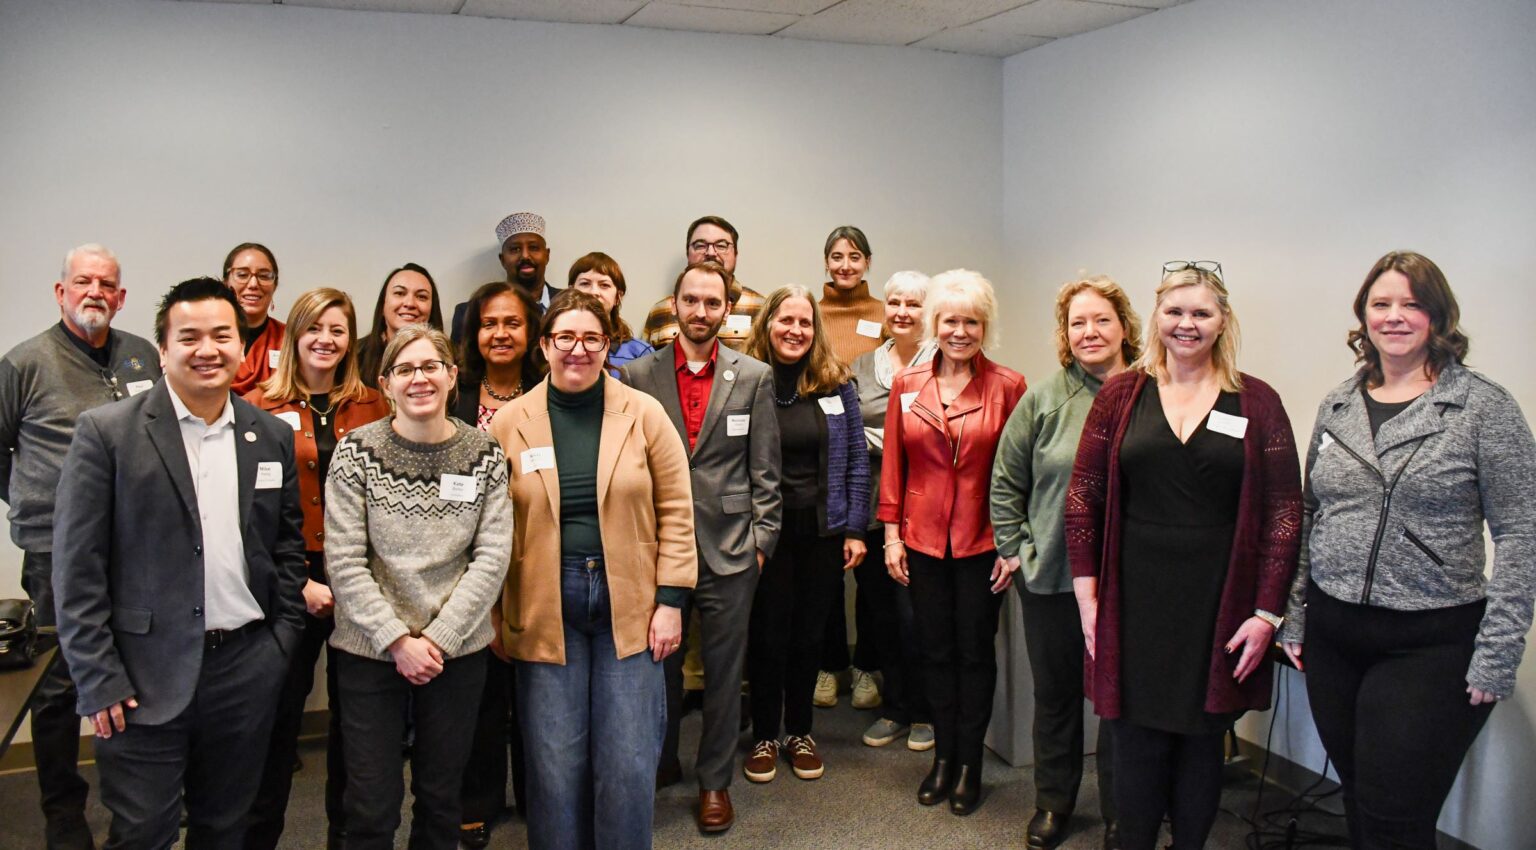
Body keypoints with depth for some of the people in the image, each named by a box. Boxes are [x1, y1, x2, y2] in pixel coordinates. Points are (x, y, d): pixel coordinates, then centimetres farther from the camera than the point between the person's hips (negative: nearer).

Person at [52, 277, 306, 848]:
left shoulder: (273, 436, 6)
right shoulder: (106, 432, -7)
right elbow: (77, 568, -8)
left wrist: (283, 638, 7)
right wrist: (99, 680, -10)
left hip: (248, 668, 4)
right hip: (145, 679, -3)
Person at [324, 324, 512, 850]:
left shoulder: (485, 455, 0)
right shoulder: (356, 452, -4)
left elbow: (492, 557, -4)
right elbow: (345, 561, -7)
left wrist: (438, 638, -11)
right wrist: (397, 640, -12)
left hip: (457, 650, 2)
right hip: (371, 650, -1)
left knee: (441, 797, 13)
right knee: (372, 806, 4)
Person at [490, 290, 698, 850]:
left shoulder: (644, 414, 1)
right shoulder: (509, 423, 2)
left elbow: (675, 511, 1)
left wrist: (670, 601, -4)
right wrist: (498, 617, 1)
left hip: (630, 605, 0)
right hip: (545, 610, 0)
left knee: (629, 765, 4)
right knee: (555, 767, 7)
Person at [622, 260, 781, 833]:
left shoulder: (754, 377, 2)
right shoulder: (638, 374, 2)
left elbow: (764, 468, 3)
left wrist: (762, 539, -1)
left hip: (729, 547, 0)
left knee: (723, 671, 8)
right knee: (659, 662, 12)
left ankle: (715, 781, 23)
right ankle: (661, 761, 34)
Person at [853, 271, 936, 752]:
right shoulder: (863, 367, 13)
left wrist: (879, 440, -11)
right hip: (870, 507, 5)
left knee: (913, 616, -2)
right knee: (878, 611, 11)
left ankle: (924, 713, 17)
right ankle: (894, 708, 26)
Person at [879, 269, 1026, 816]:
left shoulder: (1008, 386, -5)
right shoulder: (907, 385, 2)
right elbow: (893, 464, 5)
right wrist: (891, 534, 1)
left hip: (982, 542, -2)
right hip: (922, 539, 2)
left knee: (975, 652, 9)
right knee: (936, 651, 12)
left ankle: (969, 761, 24)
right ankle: (943, 755, 27)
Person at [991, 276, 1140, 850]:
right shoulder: (1044, 400, 0)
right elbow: (1006, 483, 6)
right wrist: (1015, 548, 2)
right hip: (1050, 578, 2)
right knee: (1055, 695, 16)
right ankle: (1053, 803, 35)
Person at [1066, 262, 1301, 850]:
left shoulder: (1256, 402, 0)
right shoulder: (1121, 395, 3)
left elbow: (1284, 513, -1)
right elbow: (1082, 498, 2)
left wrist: (1267, 612, -6)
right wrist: (1087, 595, -4)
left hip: (1218, 605, 0)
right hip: (1133, 603, 0)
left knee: (1202, 742, 12)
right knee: (1137, 742, 7)